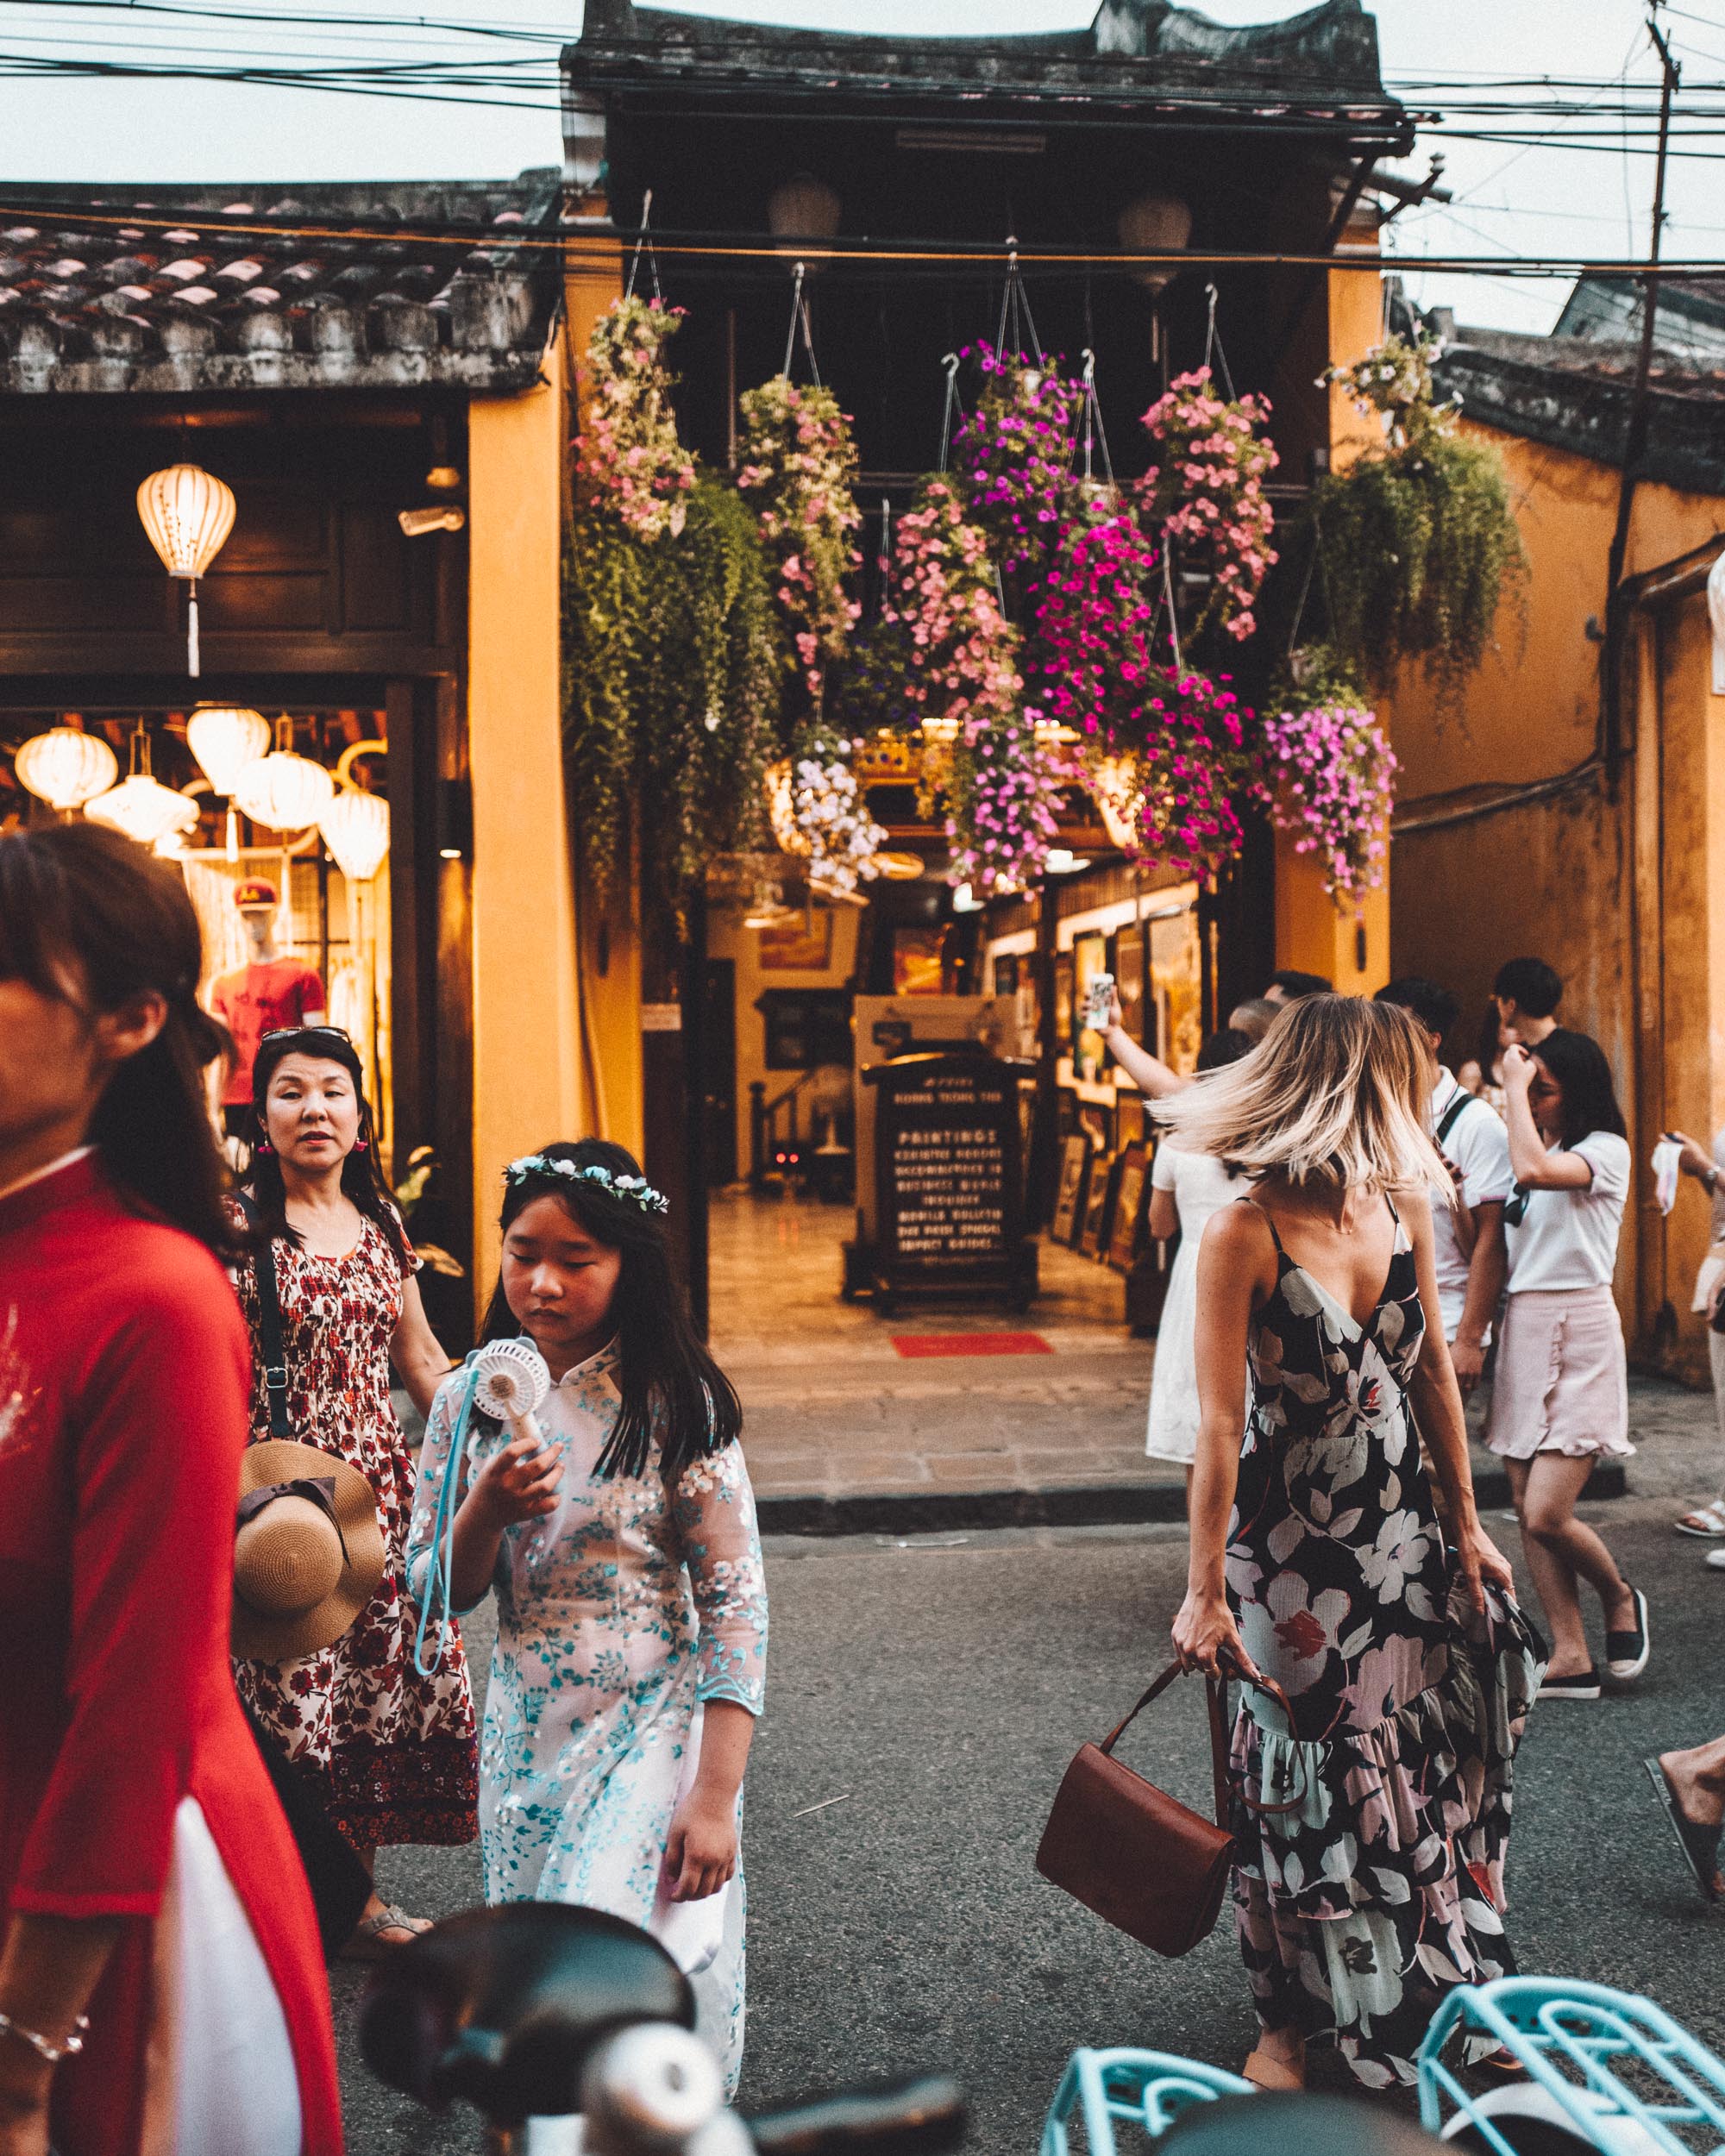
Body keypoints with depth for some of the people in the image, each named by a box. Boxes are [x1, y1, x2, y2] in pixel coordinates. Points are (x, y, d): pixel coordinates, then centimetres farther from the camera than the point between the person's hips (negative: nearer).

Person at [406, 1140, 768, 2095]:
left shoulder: (674, 1406, -12)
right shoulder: (470, 1399, -1)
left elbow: (736, 1602, -12)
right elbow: (436, 1592, 4)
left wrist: (715, 1797, -17)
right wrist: (488, 1510, -18)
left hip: (653, 1730, -4)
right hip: (525, 1732, 4)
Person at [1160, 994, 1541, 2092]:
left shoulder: (1404, 1207, -1)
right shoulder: (1245, 1234, -20)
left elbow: (1436, 1373, 7)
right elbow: (1220, 1423, -19)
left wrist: (1466, 1523, 10)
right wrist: (1204, 1589, -18)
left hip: (1403, 1532, 6)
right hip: (1291, 1542, -5)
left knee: (1422, 1764, 15)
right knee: (1304, 1779, 7)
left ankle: (1427, 2002, 36)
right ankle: (1294, 2021, 28)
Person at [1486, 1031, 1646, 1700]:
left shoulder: (1605, 1150, -6)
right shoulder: (1535, 1148, 16)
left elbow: (1532, 1171, -27)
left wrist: (1515, 1088, -16)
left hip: (1577, 1332, -7)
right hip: (1520, 1329, 7)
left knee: (1546, 1514, -12)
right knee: (1527, 1511, 3)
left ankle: (1621, 1599, 17)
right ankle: (1571, 1659, 11)